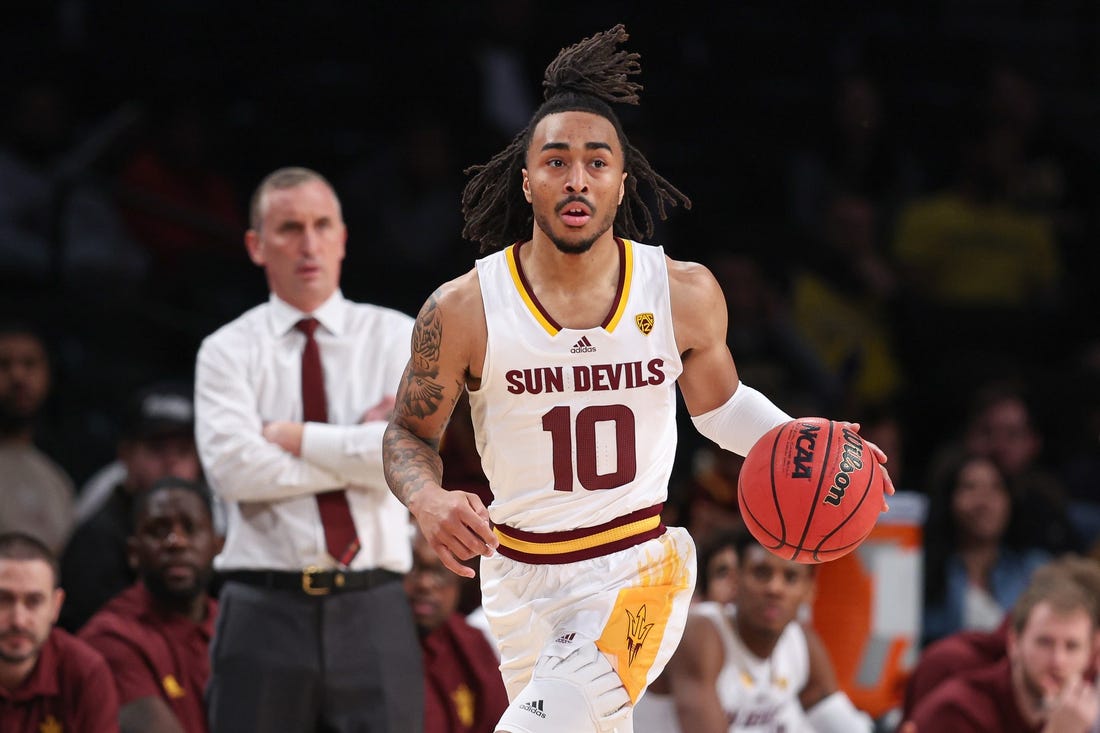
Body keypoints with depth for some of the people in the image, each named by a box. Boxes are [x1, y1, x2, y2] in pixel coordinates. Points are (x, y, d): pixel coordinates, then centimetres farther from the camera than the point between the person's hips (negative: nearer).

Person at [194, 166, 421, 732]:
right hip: (265, 615, 0)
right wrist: (358, 448, -7)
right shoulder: (228, 351, 7)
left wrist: (292, 437, -6)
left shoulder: (394, 337, 9)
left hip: (373, 618, 1)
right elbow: (233, 468, -10)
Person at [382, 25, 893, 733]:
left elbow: (718, 403, 14)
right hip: (521, 578, 2)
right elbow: (410, 433, 3)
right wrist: (428, 501, -18)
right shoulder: (463, 310, -11)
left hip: (638, 571, -2)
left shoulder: (686, 294, -6)